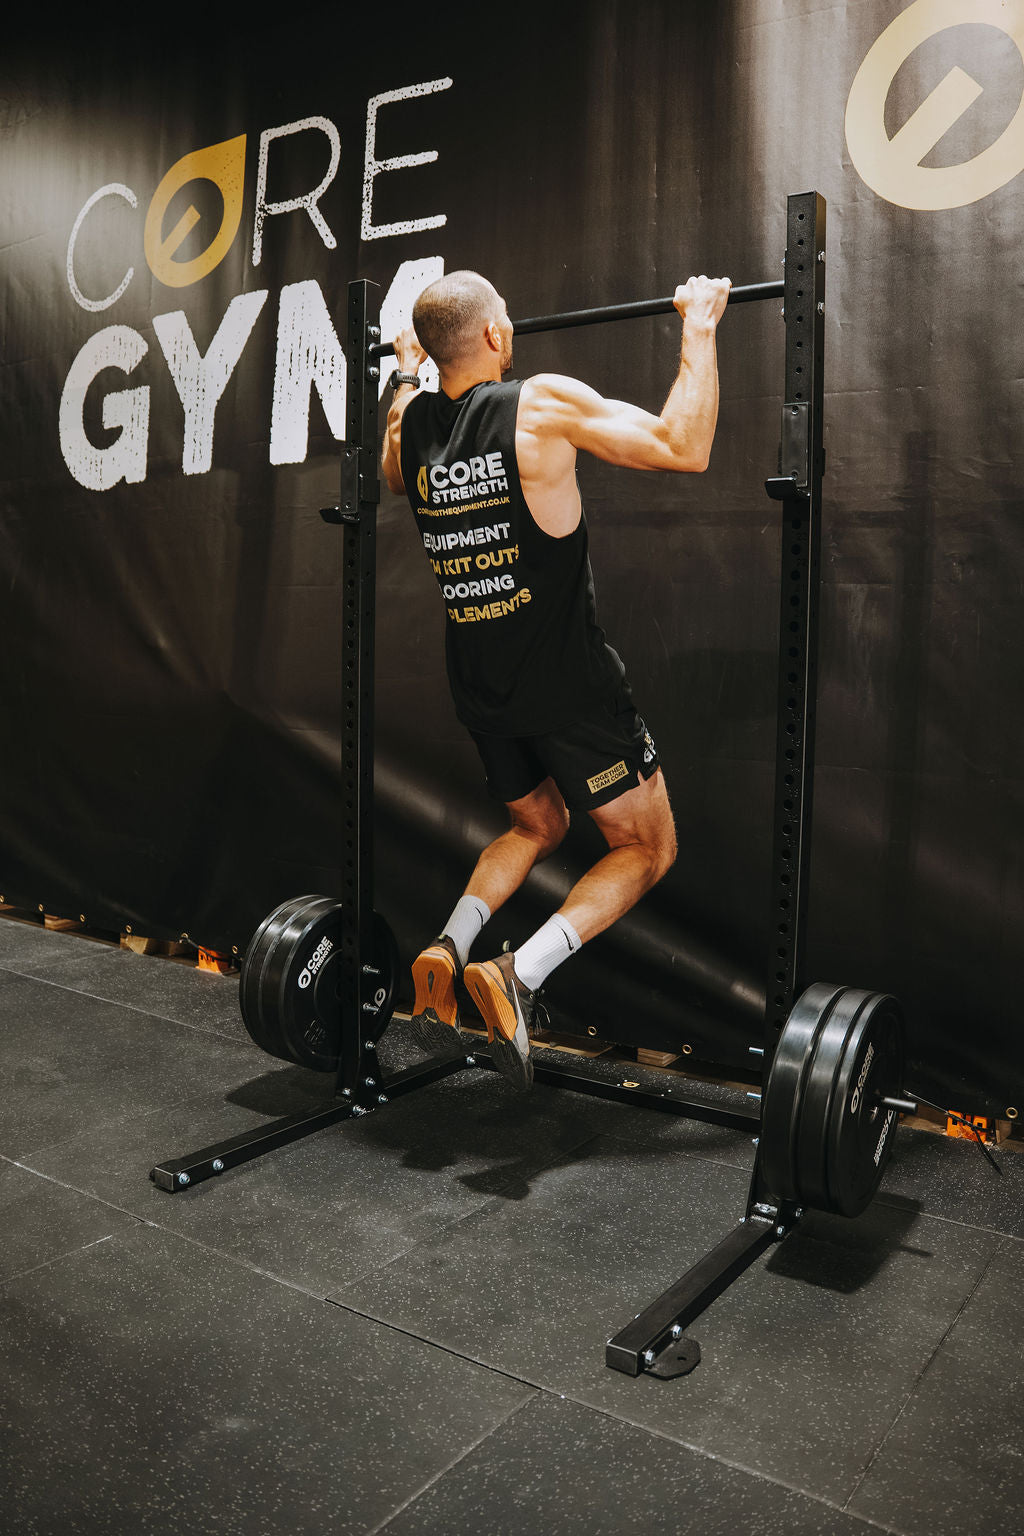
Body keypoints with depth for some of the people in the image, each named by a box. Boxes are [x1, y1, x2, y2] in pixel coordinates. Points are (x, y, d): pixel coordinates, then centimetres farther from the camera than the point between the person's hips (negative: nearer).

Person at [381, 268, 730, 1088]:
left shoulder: (410, 420, 2)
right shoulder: (543, 404, -15)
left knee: (537, 827, 29)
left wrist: (405, 372, 33)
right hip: (568, 686, -6)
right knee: (646, 847, 10)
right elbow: (683, 446, -12)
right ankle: (521, 973, -9)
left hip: (480, 688, 6)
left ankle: (448, 947, 6)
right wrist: (699, 328, -2)